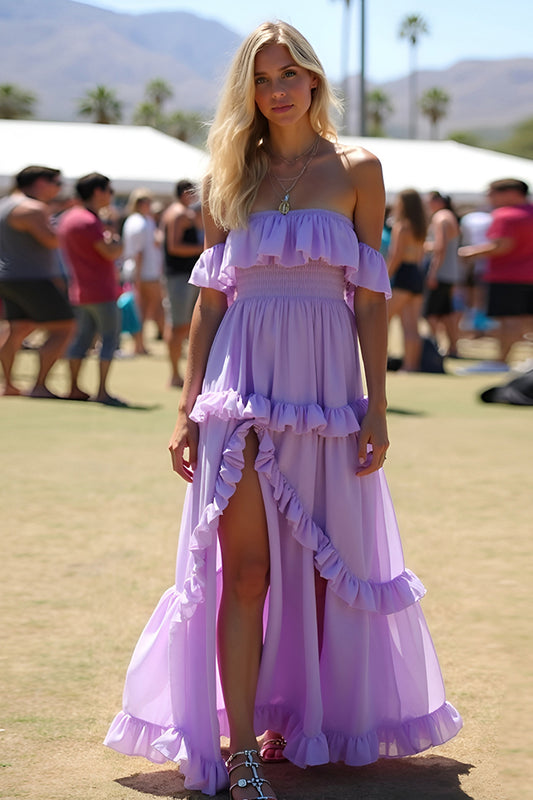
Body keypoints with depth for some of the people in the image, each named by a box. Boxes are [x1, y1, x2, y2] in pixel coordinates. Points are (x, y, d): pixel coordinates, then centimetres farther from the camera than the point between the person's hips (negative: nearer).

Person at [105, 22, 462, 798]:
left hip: (324, 383, 0)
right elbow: (210, 298, 9)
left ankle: (299, 721, 24)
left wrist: (375, 408, -4)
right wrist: (189, 406, 4)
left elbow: (371, 297, 1)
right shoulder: (231, 179, 9)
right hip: (242, 380, 1)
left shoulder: (356, 171, 4)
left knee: (316, 563, 7)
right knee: (245, 570, -6)